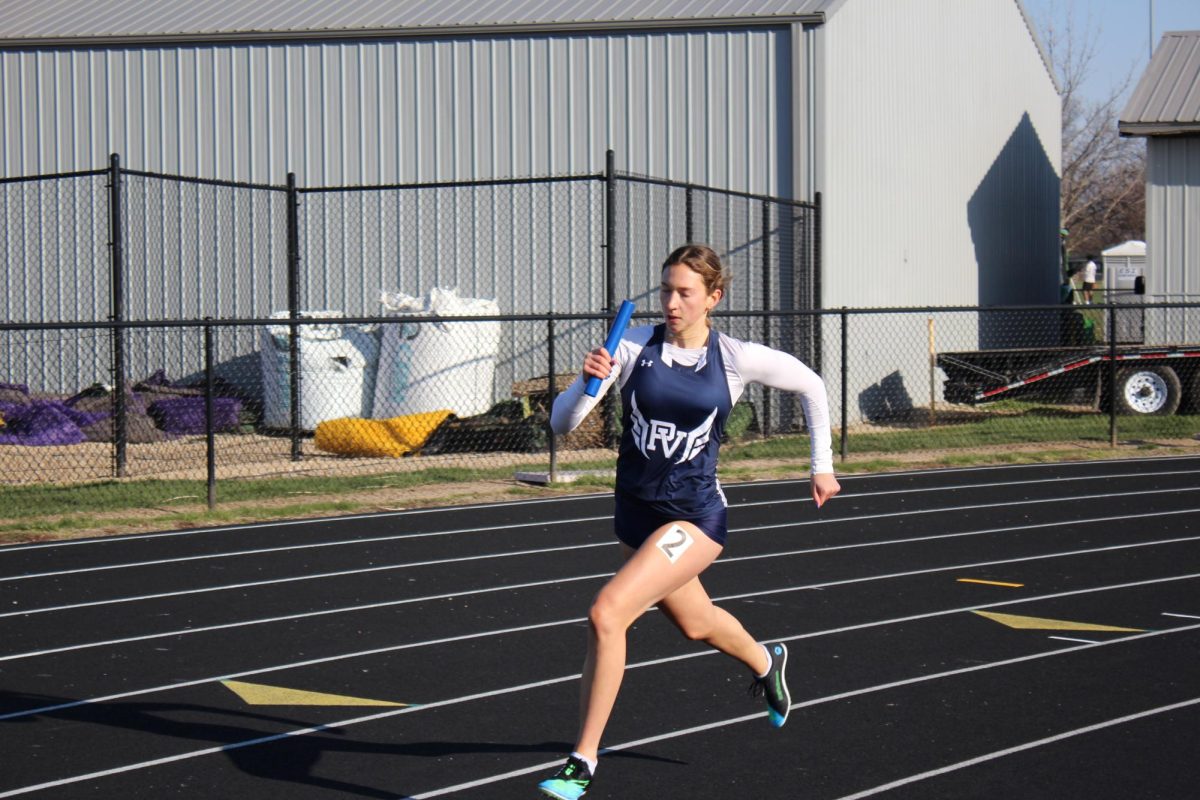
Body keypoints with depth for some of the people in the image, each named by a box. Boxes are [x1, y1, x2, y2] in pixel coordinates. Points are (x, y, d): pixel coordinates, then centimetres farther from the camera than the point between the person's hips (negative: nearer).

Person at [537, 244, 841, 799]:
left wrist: (822, 464, 9)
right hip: (635, 513, 4)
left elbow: (810, 385, 9)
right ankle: (765, 661, 61)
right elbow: (561, 423, -10)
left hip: (695, 516, -4)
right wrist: (588, 382, -30)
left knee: (607, 614, -22)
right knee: (695, 623, 26)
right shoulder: (633, 347, -7)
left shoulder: (735, 359, -9)